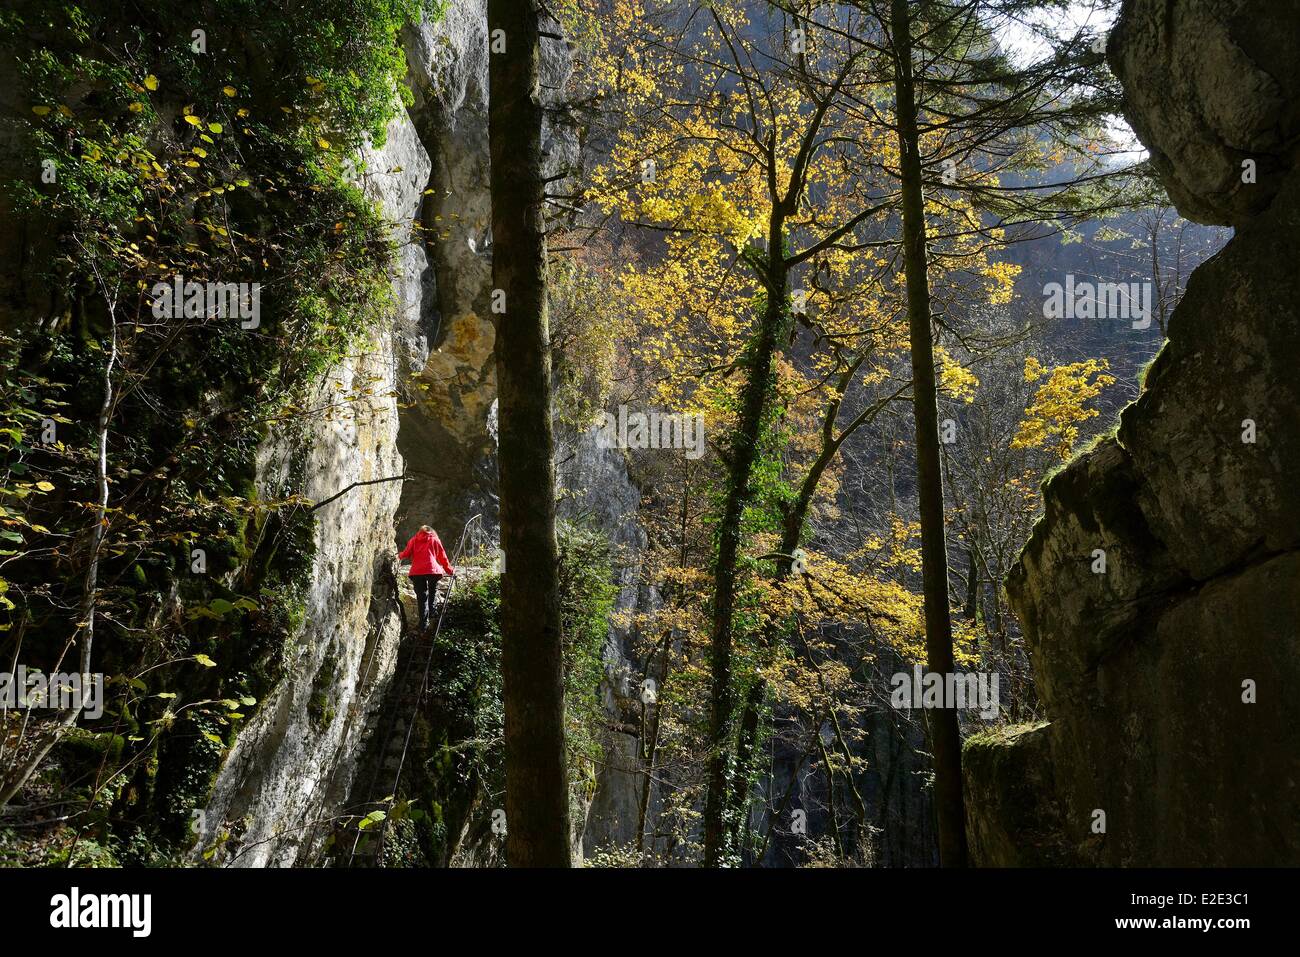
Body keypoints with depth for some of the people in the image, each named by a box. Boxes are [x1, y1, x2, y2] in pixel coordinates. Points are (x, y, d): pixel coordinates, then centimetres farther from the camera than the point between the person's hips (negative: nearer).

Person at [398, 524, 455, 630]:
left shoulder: (414, 539, 20)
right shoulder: (435, 539, 17)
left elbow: (406, 553, 10)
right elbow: (442, 557, 15)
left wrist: (399, 557, 31)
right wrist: (449, 570, 23)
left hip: (417, 571, 1)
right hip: (433, 570, -1)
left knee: (422, 597, 4)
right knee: (433, 593, 16)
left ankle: (423, 624, 0)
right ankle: (432, 615, 2)